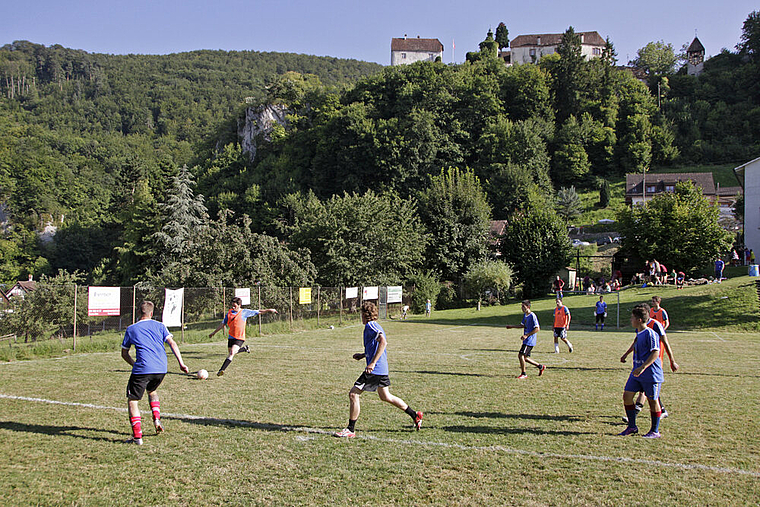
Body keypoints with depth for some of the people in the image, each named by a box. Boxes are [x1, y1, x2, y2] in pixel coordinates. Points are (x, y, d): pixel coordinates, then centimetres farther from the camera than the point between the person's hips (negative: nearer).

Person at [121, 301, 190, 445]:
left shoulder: (131, 329, 12)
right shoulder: (159, 326, 14)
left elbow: (124, 353, 18)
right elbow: (172, 343, 2)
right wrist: (181, 363, -1)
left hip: (142, 369, -4)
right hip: (161, 368, 4)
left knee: (132, 400, 5)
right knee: (152, 390, 32)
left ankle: (137, 436, -6)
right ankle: (157, 420, 17)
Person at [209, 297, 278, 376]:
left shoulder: (244, 312, -5)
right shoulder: (229, 313, 6)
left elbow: (258, 312, 2)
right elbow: (223, 324, 15)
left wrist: (268, 310, -2)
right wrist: (214, 332, 16)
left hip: (240, 338, -5)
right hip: (231, 337, 5)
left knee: (231, 353, -20)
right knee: (230, 353, 15)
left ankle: (221, 370, -23)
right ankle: (245, 348, 39)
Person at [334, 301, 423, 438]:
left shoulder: (370, 326, -13)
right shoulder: (376, 326, 16)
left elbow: (383, 342, -27)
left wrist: (373, 362, -29)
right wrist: (364, 355, 25)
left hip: (375, 369, -10)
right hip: (382, 369, 10)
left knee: (353, 394, -5)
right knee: (386, 397, 22)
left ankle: (350, 430, -2)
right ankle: (415, 416, 28)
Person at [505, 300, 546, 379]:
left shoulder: (532, 316, -16)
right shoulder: (525, 315, 12)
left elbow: (537, 329, -19)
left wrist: (527, 335, -21)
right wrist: (512, 327, 17)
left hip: (530, 340, -9)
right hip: (526, 340, 9)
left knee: (521, 355, -14)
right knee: (525, 357, 12)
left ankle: (523, 374, -2)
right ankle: (540, 367, 26)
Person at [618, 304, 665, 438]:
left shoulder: (650, 334, -18)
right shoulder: (639, 332, 9)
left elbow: (655, 353, -23)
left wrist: (642, 368, -29)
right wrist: (626, 354, 39)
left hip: (651, 373, -8)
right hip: (637, 372, 8)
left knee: (652, 400, 3)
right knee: (627, 395, 4)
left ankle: (655, 431, 17)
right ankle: (632, 427, 15)